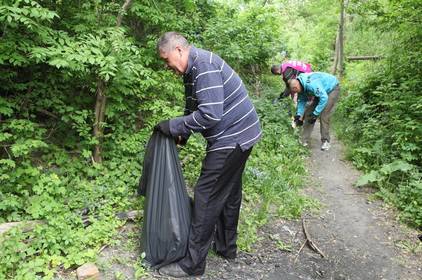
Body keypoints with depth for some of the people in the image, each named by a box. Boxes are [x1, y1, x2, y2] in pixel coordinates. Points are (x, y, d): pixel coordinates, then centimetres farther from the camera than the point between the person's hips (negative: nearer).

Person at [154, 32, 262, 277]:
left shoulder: (204, 65, -20)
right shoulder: (193, 68, 13)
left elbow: (210, 115, -28)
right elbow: (194, 107, 19)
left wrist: (173, 126, -18)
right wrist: (182, 133, 6)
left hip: (232, 137, -11)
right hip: (239, 134, 11)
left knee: (206, 197, -5)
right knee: (229, 192, 19)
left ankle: (193, 264, 7)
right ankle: (226, 247, 36)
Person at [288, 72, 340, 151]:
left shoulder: (311, 84, -38)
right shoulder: (301, 85, -10)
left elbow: (324, 98, -36)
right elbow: (301, 101, 0)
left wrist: (315, 114, -31)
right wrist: (298, 115, -11)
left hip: (333, 89, -9)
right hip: (322, 91, 9)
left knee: (323, 116, -19)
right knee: (308, 112, 2)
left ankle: (325, 141, -4)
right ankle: (304, 140, 6)